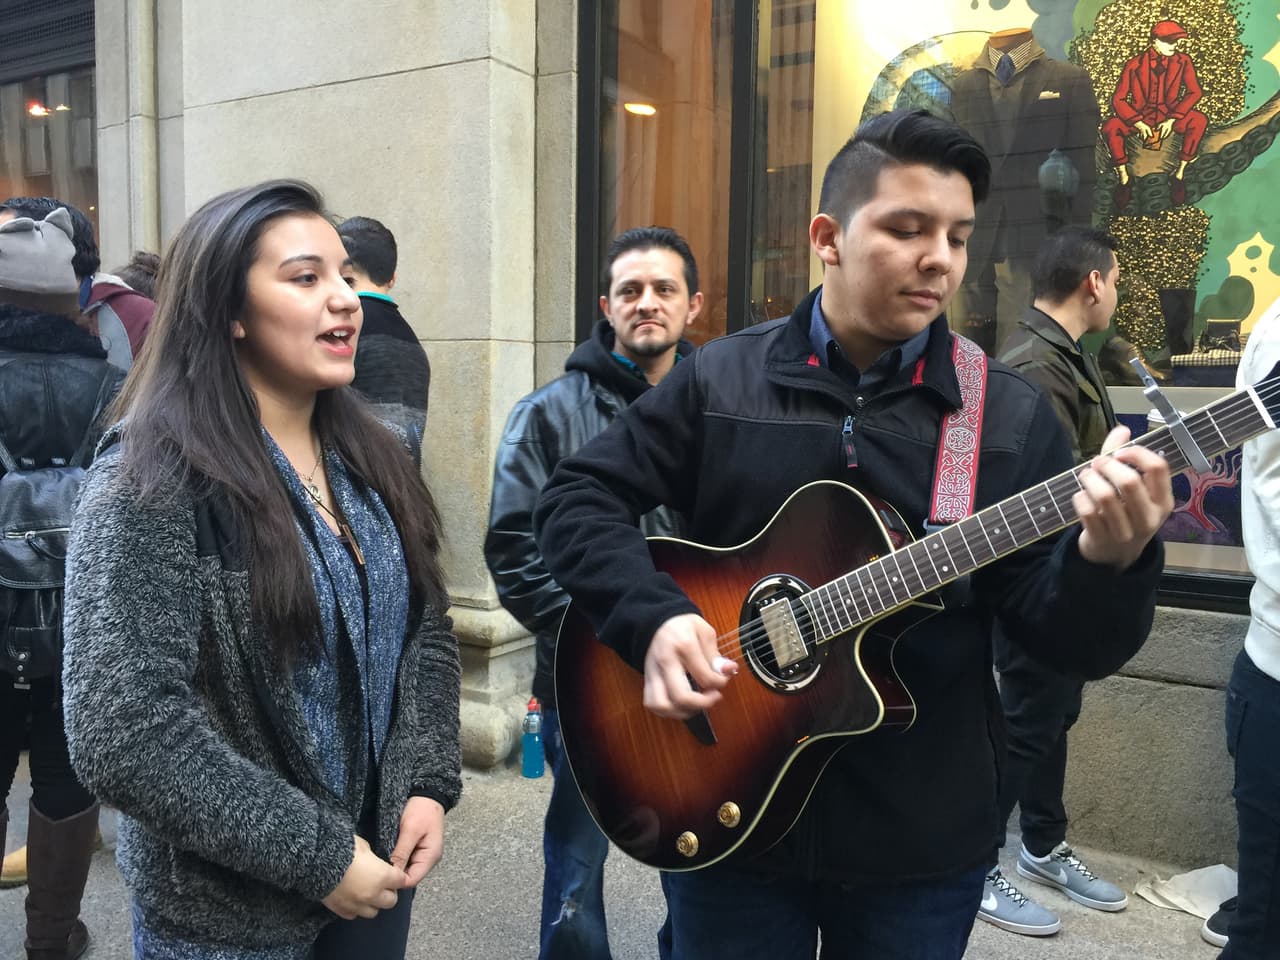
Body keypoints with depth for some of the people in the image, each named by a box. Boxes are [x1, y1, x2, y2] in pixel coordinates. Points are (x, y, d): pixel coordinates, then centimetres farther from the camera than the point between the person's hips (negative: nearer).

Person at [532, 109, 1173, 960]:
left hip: (924, 837, 1)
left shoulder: (1013, 416, -4)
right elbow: (578, 498, -2)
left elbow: (1072, 644, -7)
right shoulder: (720, 380, -4)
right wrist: (654, 617, -18)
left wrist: (1108, 559, -29)